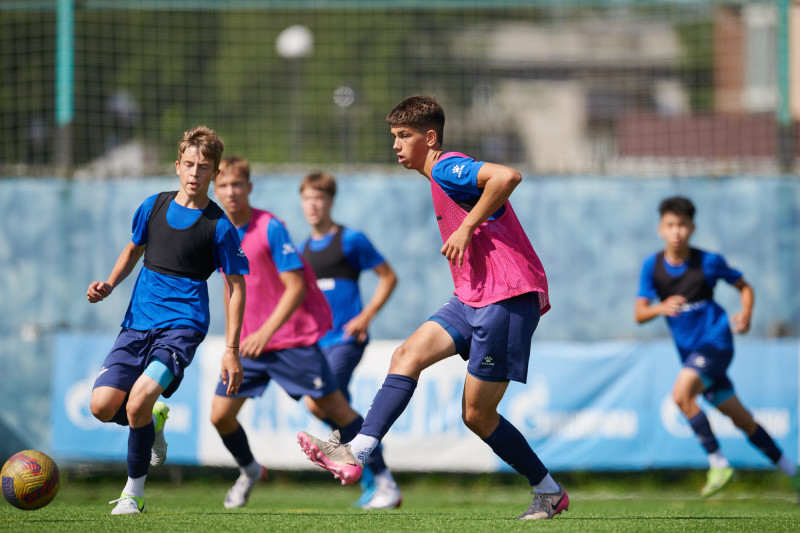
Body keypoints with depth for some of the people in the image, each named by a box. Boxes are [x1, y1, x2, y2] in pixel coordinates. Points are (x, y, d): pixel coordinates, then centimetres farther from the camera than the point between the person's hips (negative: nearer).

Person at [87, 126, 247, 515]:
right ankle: (154, 422, 25)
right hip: (138, 321, 4)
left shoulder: (219, 227, -4)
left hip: (183, 324, -4)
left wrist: (231, 350, -5)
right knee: (102, 406, -11)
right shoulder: (154, 207, 7)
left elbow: (236, 287, 1)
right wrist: (109, 286, 5)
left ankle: (133, 493, -5)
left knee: (138, 400, -25)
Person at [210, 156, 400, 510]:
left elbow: (296, 287, -18)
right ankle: (250, 471, 28)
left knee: (334, 408, -5)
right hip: (249, 343, 6)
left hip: (292, 339, -6)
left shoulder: (270, 228, -14)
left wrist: (266, 332, -25)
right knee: (220, 414, -1)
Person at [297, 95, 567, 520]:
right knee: (408, 355, -6)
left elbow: (507, 177, -29)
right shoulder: (442, 179, 21)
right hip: (473, 298, 10)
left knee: (477, 414, -4)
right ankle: (355, 454, -15)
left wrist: (467, 228, -22)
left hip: (506, 298, -10)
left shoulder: (446, 170, -11)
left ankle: (549, 493, 9)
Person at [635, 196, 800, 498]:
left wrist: (746, 314, -12)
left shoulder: (708, 262, -7)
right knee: (741, 420, 10)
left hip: (716, 340, -5)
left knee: (682, 394, -28)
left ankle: (718, 464, -20)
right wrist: (661, 308, -26)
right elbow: (639, 314, -5)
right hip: (690, 352, 5)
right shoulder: (652, 266, 0)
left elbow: (744, 286, 7)